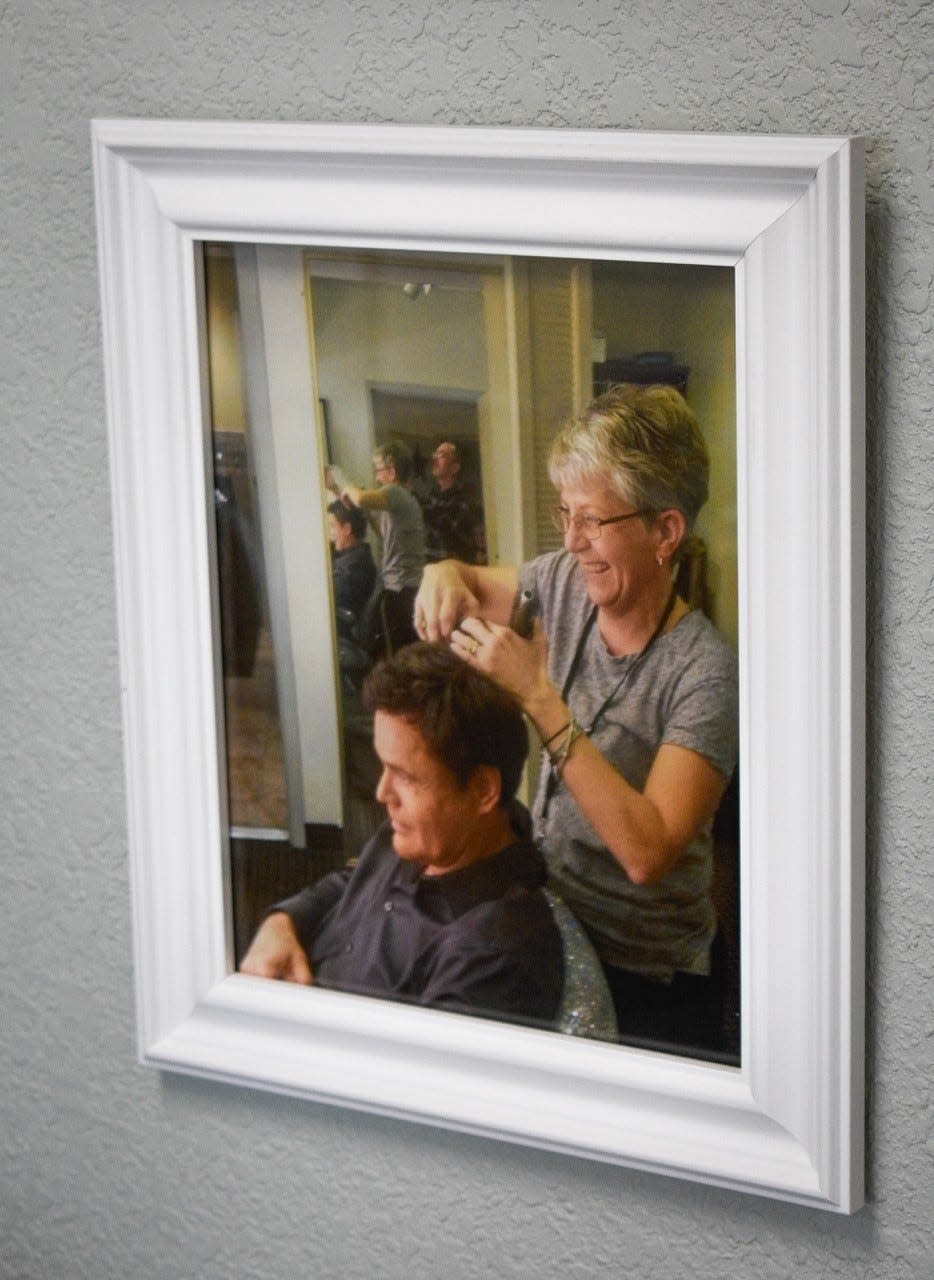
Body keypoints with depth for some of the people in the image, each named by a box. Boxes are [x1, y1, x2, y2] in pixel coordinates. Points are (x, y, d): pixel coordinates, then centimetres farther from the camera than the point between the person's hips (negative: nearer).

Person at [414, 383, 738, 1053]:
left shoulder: (703, 672, -26)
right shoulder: (565, 584, -5)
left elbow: (647, 852, -34)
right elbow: (476, 585, 17)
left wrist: (539, 698, -34)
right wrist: (447, 577, -9)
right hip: (551, 929, 6)